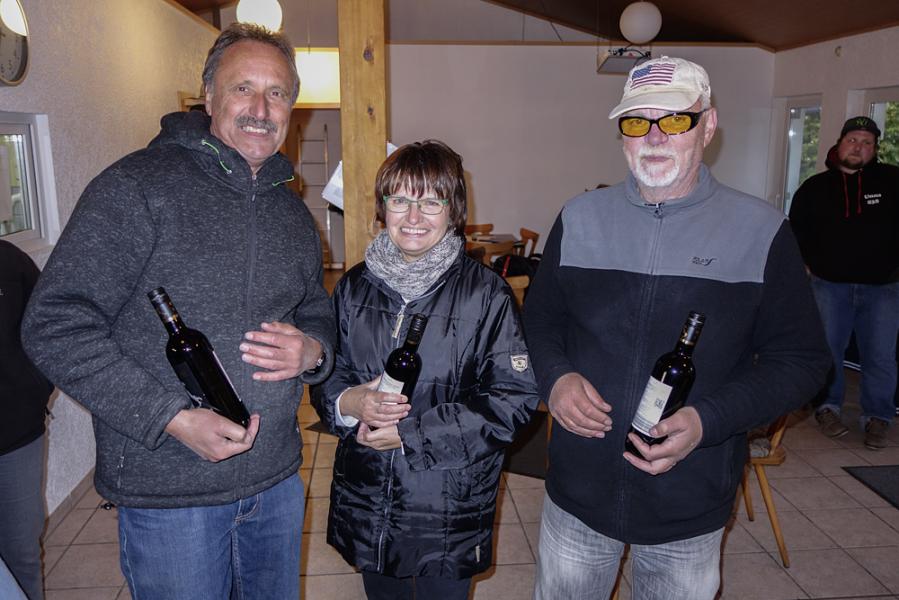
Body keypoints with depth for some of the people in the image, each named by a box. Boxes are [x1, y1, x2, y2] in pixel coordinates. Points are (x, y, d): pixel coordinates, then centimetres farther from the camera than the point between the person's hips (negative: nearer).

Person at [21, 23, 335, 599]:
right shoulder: (138, 186, -12)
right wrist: (173, 418, -22)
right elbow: (56, 324, -15)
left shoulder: (293, 212, 8)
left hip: (277, 480, 6)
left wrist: (313, 350, -6)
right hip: (170, 492, -5)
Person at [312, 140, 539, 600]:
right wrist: (348, 402, -15)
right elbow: (325, 374, 9)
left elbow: (515, 397, -15)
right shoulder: (355, 287, 1)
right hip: (366, 505, 4)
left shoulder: (486, 294, -13)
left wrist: (412, 433, -18)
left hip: (449, 512, -4)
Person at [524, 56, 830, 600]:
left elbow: (801, 360, -5)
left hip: (690, 512, -1)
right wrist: (554, 377, -14)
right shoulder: (579, 218, 0)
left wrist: (707, 421, -20)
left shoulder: (761, 231, -7)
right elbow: (540, 317, 8)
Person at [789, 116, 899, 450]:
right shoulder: (815, 187, 7)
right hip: (830, 284, 1)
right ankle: (827, 408, 17)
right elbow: (797, 231, 14)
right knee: (826, 349, 2)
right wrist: (811, 264, 5)